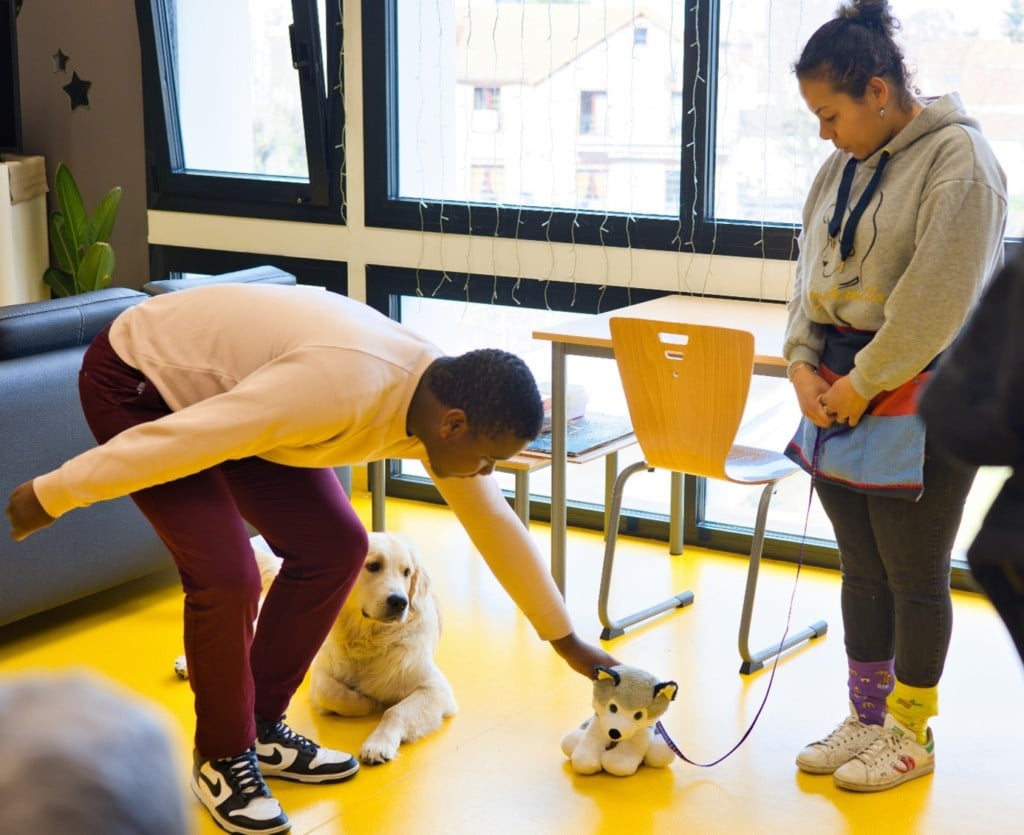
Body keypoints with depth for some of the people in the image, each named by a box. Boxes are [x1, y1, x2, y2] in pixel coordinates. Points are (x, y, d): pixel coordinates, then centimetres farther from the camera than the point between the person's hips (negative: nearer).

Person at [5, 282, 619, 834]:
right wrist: (55, 495, -22)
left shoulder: (440, 398, -9)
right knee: (228, 575, -19)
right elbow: (181, 440, -33)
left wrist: (566, 639, 10)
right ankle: (222, 757, 4)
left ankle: (262, 727, 15)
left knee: (334, 546, 0)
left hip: (224, 388, 8)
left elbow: (495, 523, 4)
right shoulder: (341, 385, -37)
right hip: (137, 381, -8)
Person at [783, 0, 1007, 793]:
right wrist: (803, 362, -2)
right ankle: (866, 720, 29)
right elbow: (812, 271, 13)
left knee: (915, 576, 4)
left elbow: (940, 297, -20)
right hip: (840, 396, 7)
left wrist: (864, 381, -15)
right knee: (861, 569, 15)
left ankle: (910, 735, 20)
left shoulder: (958, 160, -14)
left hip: (921, 404, -7)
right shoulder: (842, 164, 9)